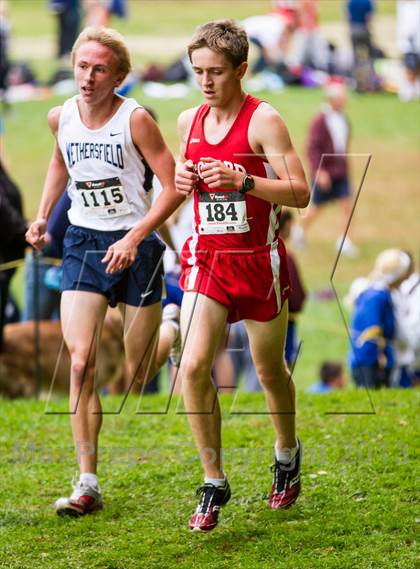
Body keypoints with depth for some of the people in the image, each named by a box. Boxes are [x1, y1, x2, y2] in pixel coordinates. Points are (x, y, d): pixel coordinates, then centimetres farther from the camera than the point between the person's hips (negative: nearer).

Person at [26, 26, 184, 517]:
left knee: (138, 377, 6)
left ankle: (174, 329, 43)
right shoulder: (60, 117, -1)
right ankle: (88, 484, -9)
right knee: (80, 361, -12)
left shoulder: (135, 120, -16)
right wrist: (42, 215, 12)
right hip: (83, 242, 3)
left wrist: (133, 239, -24)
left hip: (135, 246, -3)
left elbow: (173, 188, -14)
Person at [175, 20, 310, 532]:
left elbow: (300, 193, -15)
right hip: (206, 257, 4)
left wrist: (242, 180, -27)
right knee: (193, 366, -13)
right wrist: (183, 179, 1)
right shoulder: (189, 122, 6)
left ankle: (287, 452, 40)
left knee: (269, 370, 12)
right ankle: (213, 483, -3)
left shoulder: (263, 120, -12)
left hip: (258, 260, -4)